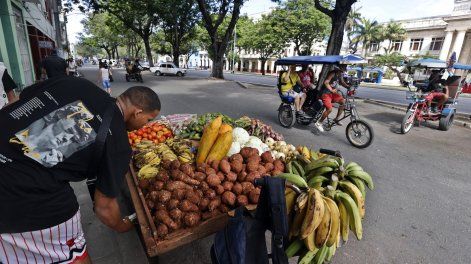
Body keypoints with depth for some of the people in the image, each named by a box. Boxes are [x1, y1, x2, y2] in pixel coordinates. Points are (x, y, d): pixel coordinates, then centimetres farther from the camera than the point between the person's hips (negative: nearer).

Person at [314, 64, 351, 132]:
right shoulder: (333, 73, -19)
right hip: (325, 93, -8)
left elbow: (342, 83, 14)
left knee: (343, 102, -8)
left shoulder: (340, 74, 6)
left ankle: (336, 119, 5)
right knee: (329, 109, -20)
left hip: (332, 93, 8)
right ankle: (318, 123, -3)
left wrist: (349, 87, -3)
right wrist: (331, 90, -36)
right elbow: (326, 82, -27)